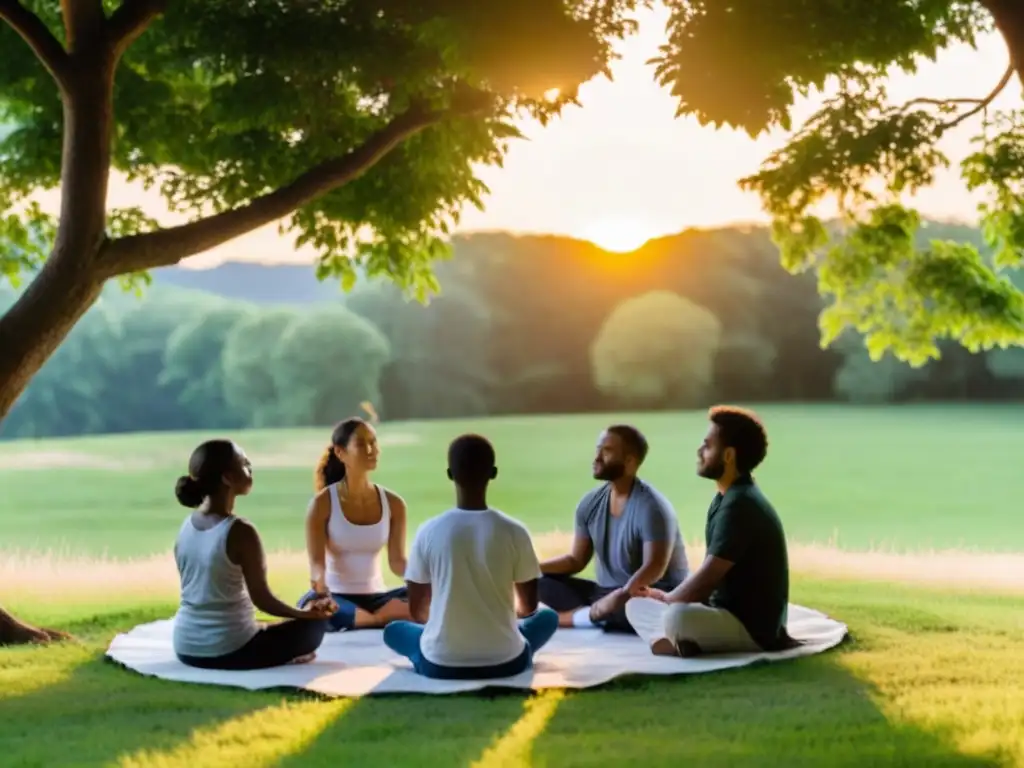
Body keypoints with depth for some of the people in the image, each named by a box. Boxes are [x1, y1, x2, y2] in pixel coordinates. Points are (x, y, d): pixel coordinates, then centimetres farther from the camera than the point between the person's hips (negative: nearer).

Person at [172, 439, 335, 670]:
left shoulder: (187, 525, 3)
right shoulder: (240, 531, -19)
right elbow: (261, 598, -14)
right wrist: (306, 613, 3)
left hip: (187, 648, 7)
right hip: (227, 651, -7)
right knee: (314, 626, 13)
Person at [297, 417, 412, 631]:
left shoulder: (393, 503, 3)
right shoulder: (323, 503, -6)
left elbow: (397, 561, 1)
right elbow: (316, 560, -10)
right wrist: (319, 578, -35)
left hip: (376, 597, 3)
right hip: (336, 597, -2)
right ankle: (385, 618, -28)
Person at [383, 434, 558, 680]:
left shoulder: (428, 532, -8)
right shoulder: (514, 532, -9)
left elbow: (417, 611, 2)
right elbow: (529, 606, 4)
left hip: (440, 665, 0)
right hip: (504, 662, 0)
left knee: (394, 629, 31)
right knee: (547, 616, 30)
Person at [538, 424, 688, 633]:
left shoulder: (651, 507, -18)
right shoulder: (591, 503, 3)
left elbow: (654, 568, -27)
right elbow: (576, 560, 9)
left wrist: (619, 598, -42)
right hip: (607, 593, 7)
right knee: (541, 581, -9)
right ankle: (597, 614, -28)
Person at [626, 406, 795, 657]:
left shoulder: (739, 505, -20)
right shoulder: (730, 499, 13)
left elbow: (706, 579, -20)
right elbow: (712, 577, 19)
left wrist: (666, 598, -2)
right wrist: (667, 597, 6)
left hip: (753, 627, -11)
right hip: (728, 613, 11)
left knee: (676, 617, -39)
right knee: (637, 605, 13)